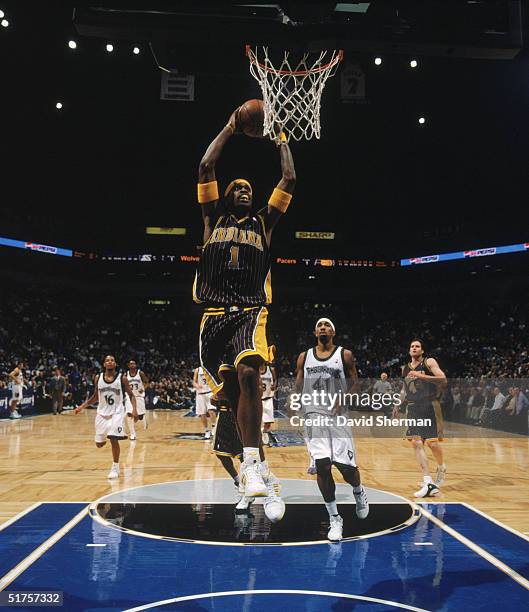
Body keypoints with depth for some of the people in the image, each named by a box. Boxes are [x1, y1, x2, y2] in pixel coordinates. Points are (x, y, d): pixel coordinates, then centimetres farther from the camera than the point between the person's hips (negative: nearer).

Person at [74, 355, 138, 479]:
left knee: (113, 439, -17)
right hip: (102, 413, 4)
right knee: (99, 443, 7)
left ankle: (115, 467, 2)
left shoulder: (122, 378, -8)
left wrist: (134, 409, -19)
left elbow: (131, 395, -4)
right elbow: (95, 397, 12)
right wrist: (81, 407, 4)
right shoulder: (98, 378, 1)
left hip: (117, 413, -4)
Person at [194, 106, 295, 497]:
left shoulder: (263, 222, 19)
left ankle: (251, 464, -29)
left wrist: (280, 139, 26)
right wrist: (231, 127, 19)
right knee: (229, 391, 1)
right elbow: (206, 167, 11)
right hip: (215, 313, 2)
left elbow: (290, 181, 15)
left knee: (248, 373, -27)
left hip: (252, 311, -1)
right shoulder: (214, 219, 18)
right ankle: (247, 461, 18)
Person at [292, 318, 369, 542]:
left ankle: (359, 492, 33)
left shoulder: (344, 355, 5)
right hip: (314, 415, 2)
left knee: (346, 466, -4)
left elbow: (354, 382, 3)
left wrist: (344, 400, -12)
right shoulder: (304, 357, 12)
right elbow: (298, 387, 13)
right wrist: (294, 404, -2)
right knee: (322, 466, -7)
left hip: (338, 415, -1)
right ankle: (334, 519, 7)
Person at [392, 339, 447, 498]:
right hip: (413, 408, 5)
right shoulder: (405, 368, 15)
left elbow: (443, 379, -14)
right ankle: (428, 483, -9)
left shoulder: (429, 362, -2)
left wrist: (421, 376, -23)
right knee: (416, 443, -8)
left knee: (432, 443, -6)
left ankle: (441, 468, 29)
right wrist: (398, 405, 16)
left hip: (429, 406, -5)